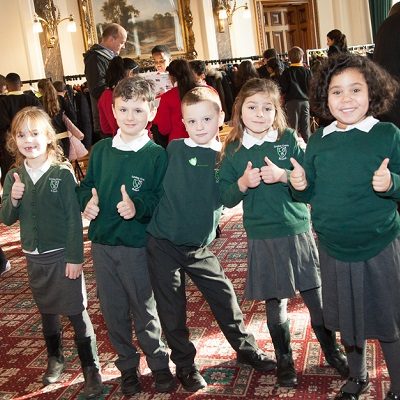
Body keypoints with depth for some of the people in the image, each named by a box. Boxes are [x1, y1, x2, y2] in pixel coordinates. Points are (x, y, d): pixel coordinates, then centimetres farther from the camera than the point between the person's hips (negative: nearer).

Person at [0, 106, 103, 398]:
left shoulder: (63, 173, -13)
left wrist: (75, 257, -14)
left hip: (63, 255, -5)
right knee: (47, 311, 20)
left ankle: (91, 369, 15)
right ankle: (55, 358, 39)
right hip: (34, 257, 5)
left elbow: (74, 218, -12)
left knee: (77, 312, 2)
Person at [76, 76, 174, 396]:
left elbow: (161, 199, -10)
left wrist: (137, 207, -28)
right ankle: (128, 367, 32)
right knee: (113, 311, 14)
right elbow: (86, 186, 11)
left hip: (137, 245, -4)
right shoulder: (101, 150, 3)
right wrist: (87, 201, -10)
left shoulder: (156, 155, -8)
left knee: (144, 310, 8)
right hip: (102, 242, 4)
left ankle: (159, 364, 29)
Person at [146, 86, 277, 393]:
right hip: (164, 241, -1)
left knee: (224, 296, 8)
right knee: (172, 308, 8)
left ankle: (246, 348, 30)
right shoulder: (174, 150, -6)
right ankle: (185, 364, 26)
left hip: (199, 245, 2)